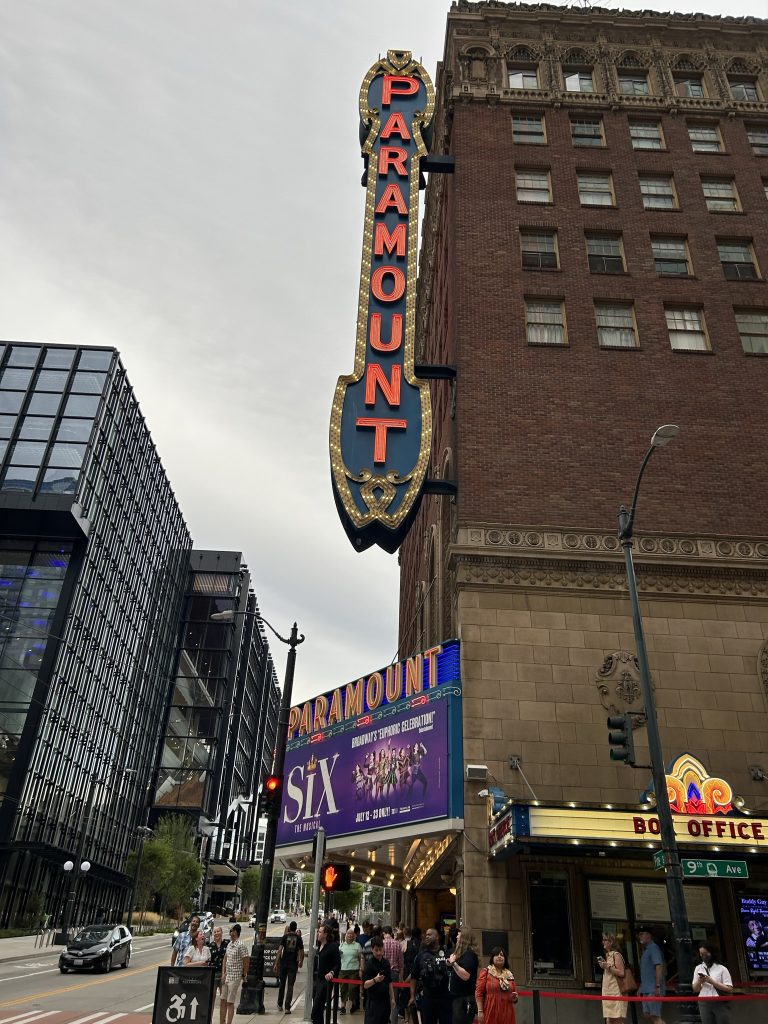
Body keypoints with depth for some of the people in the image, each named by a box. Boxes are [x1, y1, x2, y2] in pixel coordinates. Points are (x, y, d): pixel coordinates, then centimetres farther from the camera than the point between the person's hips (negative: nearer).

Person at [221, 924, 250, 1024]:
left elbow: (246, 961, -14)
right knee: (223, 1001, 12)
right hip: (226, 977, 8)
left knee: (230, 1003, -2)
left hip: (235, 977, -8)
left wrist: (244, 975, -7)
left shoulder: (241, 945, -16)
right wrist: (223, 974, 8)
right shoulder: (229, 944, 10)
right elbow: (225, 959, 16)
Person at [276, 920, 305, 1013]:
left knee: (282, 983, 17)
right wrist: (301, 962, 20)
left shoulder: (285, 937, -2)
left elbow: (279, 950, -8)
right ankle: (287, 1007, -3)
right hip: (293, 964, -1)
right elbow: (302, 952, 3)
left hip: (284, 963, 1)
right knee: (290, 985, 3)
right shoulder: (299, 938, -1)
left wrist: (276, 963, -6)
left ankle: (280, 1005, 27)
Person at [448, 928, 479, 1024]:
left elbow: (465, 976, -25)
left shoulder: (469, 954, -14)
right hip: (456, 997, 10)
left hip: (465, 999, -10)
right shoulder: (461, 953, 17)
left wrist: (453, 963, -19)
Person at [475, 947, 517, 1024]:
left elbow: (515, 993, 22)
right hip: (491, 1012, -4)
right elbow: (479, 993, -4)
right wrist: (480, 1011, -12)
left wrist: (514, 997, 0)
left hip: (507, 1013, 4)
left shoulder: (510, 975, 15)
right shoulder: (485, 972, 2)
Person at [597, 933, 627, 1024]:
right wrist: (604, 965, 10)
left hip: (616, 991, -8)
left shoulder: (616, 955, -6)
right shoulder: (607, 956, 18)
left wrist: (607, 966, -16)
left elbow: (621, 973, -16)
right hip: (608, 991, 8)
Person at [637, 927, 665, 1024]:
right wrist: (641, 988, 23)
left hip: (653, 989, -10)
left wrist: (658, 986, -25)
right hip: (646, 989, 10)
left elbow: (659, 967, -19)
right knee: (647, 1014, 9)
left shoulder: (653, 948, -9)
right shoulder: (645, 950, 19)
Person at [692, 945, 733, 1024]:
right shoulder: (698, 968, 9)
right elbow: (695, 989, 11)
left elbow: (729, 989, -7)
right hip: (704, 1004, 3)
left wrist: (712, 982, -17)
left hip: (721, 1004, -3)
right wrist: (699, 981, -11)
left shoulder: (721, 969, -3)